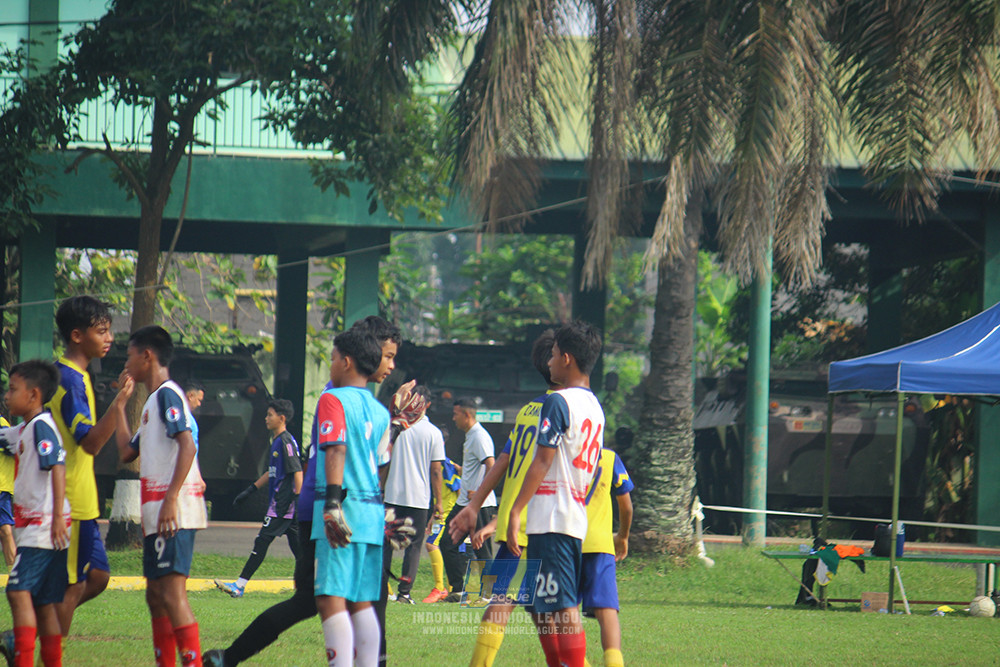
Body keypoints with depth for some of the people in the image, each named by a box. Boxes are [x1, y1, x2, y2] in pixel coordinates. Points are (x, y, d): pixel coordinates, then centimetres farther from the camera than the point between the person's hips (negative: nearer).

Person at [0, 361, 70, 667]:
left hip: (43, 526, -10)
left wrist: (58, 516, -26)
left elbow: (57, 466, -20)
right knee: (43, 601, 10)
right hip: (34, 527, 10)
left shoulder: (41, 426, -11)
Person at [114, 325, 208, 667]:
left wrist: (171, 498, -25)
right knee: (156, 594, 11)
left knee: (172, 591, -16)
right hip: (157, 514, 10)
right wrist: (121, 402, 26)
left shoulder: (168, 394, -7)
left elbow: (187, 445, -19)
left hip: (174, 511, -10)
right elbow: (127, 451, 26)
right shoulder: (153, 401, 23)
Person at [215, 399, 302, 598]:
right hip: (282, 504, 10)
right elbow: (272, 471, 27)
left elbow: (297, 472, -18)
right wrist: (251, 490, 28)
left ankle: (239, 586, -9)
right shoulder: (277, 441, 18)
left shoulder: (286, 442, -12)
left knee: (262, 541, -9)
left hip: (283, 503, -10)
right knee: (296, 544, 9)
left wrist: (299, 499, -24)